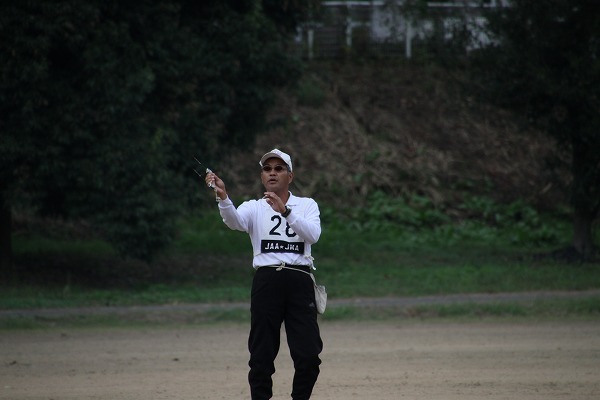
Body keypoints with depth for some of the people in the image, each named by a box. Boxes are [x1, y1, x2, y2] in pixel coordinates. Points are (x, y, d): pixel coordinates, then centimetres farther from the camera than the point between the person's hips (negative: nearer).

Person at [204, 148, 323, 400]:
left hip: (300, 282, 0)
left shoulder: (307, 205, 13)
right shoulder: (254, 208, 12)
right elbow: (235, 221, -12)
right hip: (266, 282, 0)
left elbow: (313, 235, -8)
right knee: (262, 354, -2)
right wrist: (223, 197, -32)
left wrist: (284, 211, -20)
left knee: (309, 355, -4)